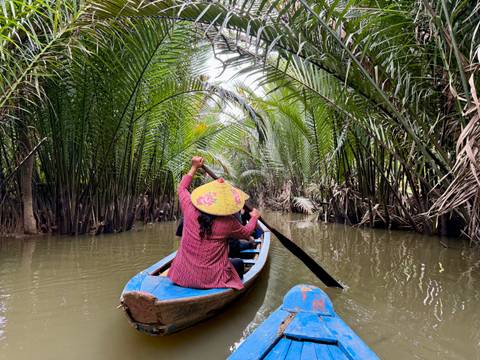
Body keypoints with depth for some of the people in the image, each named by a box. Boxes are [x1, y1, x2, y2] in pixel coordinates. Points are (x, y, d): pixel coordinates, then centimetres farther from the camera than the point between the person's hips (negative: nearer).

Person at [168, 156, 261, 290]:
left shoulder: (189, 210, -11)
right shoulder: (229, 222, -16)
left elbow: (182, 187, 11)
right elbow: (246, 232, 7)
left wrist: (194, 167, 20)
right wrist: (254, 217, 25)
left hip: (182, 277, 3)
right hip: (211, 280, -2)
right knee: (239, 263, 24)